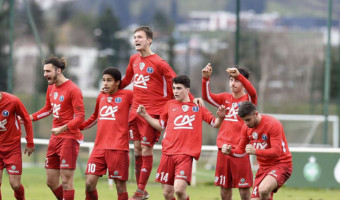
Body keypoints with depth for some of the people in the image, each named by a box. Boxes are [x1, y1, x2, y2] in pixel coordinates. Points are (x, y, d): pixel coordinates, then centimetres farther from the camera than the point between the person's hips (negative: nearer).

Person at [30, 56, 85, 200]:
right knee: (51, 182, 8)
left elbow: (80, 117, -16)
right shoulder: (51, 88, 12)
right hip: (55, 139, 8)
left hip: (70, 138, -8)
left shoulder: (73, 90, -12)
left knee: (66, 181, -9)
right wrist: (29, 118, 18)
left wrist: (62, 128, -28)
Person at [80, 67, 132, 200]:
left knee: (120, 186, -2)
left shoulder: (127, 95, 0)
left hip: (118, 148, -5)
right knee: (90, 183, -4)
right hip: (99, 147, 5)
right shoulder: (101, 97, 15)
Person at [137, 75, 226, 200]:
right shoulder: (170, 105, 15)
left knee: (179, 190, -20)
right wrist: (145, 115, 15)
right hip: (168, 153, 3)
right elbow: (160, 125, 24)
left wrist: (220, 117, -7)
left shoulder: (198, 107, 9)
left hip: (186, 154, -3)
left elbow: (215, 124, 14)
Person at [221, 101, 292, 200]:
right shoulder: (246, 127, 4)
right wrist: (230, 151, -10)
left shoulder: (273, 124, -18)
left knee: (263, 189, -35)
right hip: (264, 167, 8)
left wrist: (256, 151, -39)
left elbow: (276, 151, -26)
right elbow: (241, 150, 13)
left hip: (281, 164, -8)